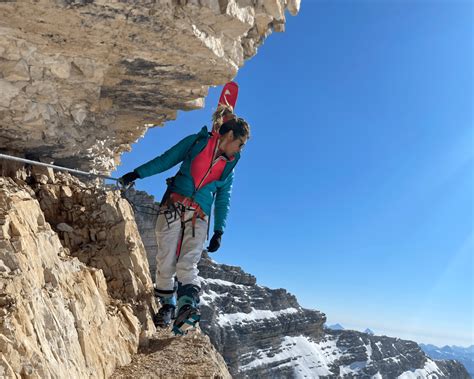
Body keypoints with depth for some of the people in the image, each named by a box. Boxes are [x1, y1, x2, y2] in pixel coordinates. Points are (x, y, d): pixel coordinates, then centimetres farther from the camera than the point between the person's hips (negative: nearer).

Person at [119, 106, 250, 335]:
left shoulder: (229, 166, 17)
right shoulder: (197, 141, 8)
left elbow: (223, 200, 19)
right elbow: (166, 160, 9)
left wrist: (219, 231, 11)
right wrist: (136, 174, 2)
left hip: (199, 217, 2)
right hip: (173, 206, -2)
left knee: (188, 263, -17)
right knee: (167, 261, -4)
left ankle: (188, 307, -31)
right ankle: (167, 306, 14)